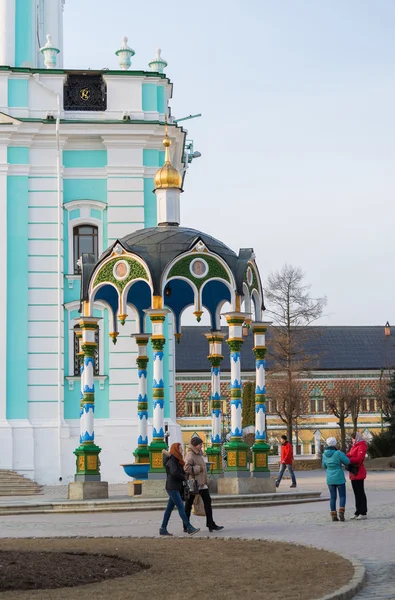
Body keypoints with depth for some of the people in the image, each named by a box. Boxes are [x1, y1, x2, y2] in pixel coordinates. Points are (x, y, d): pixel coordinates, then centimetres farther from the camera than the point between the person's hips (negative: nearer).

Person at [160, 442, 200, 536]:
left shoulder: (177, 461, 17)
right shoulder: (171, 461, -14)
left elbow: (181, 472, 18)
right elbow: (174, 472, -29)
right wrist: (184, 477, -15)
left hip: (177, 488, 10)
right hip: (172, 488, -10)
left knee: (169, 508, 10)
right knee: (181, 507, -12)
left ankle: (163, 529, 12)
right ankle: (189, 528, -16)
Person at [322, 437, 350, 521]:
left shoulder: (324, 455, 0)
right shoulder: (338, 453, -16)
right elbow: (347, 462, -7)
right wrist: (343, 455, 11)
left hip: (330, 479, 4)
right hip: (339, 478, -4)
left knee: (333, 497, 11)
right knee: (342, 496, 5)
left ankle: (333, 515, 6)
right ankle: (341, 512, -14)